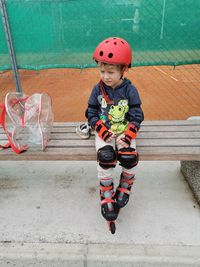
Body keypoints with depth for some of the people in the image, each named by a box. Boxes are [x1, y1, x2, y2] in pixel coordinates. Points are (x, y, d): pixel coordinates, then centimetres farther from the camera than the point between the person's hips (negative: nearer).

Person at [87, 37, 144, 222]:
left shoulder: (129, 90, -6)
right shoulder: (98, 89, -2)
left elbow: (137, 116, -6)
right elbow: (91, 113, 0)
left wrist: (127, 137, -19)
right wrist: (103, 132, -14)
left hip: (124, 131, 0)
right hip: (104, 132, 0)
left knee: (129, 157, -24)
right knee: (105, 156, -26)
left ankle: (125, 187, 9)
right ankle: (106, 196, -7)